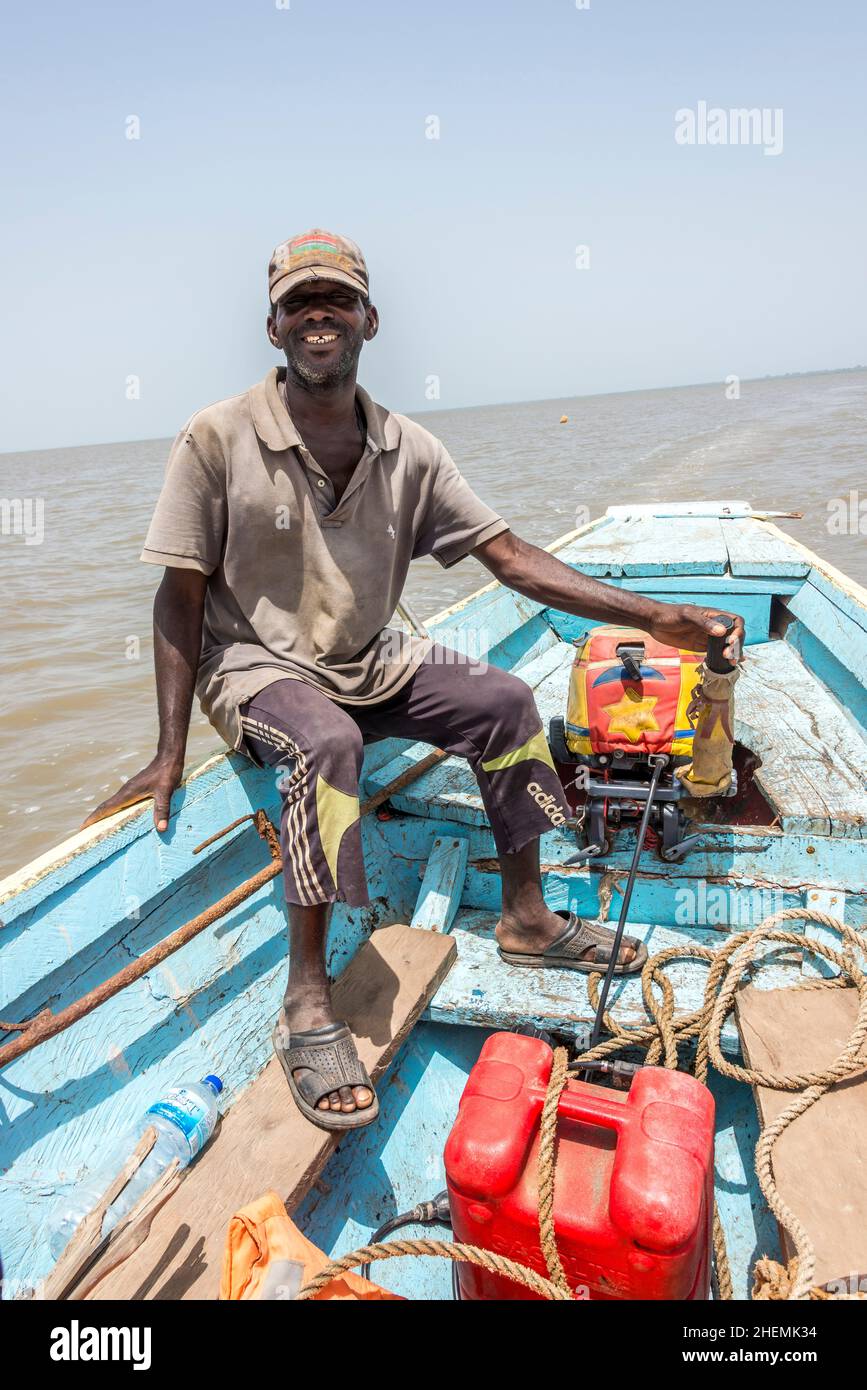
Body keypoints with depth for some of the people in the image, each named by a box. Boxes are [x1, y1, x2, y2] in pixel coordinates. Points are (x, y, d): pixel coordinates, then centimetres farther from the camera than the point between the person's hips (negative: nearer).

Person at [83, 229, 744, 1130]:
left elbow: (508, 555, -4)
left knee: (503, 699, -11)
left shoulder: (408, 451, -2)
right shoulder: (218, 438, -12)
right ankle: (307, 1004, -22)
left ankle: (524, 918, 6)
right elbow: (181, 594, -11)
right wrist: (170, 753, -16)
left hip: (368, 664, 5)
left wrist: (650, 616, -12)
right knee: (325, 742, -35)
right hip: (255, 666, -4)